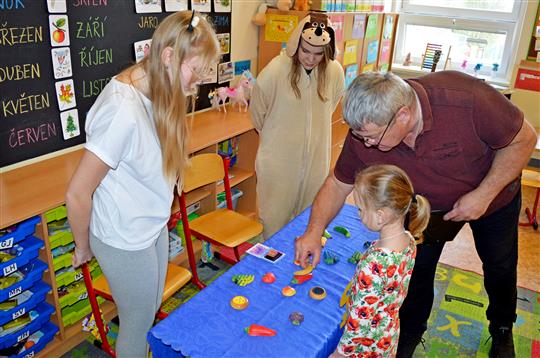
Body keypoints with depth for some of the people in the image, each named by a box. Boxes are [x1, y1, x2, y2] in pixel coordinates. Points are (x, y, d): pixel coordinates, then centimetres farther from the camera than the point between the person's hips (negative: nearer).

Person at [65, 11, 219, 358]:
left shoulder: (153, 92, -4)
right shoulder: (124, 112, -31)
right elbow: (77, 194, -23)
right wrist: (83, 248, -9)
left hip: (154, 226, 8)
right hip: (126, 242, -8)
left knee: (153, 313, 26)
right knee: (138, 325, 16)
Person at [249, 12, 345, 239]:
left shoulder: (335, 71, -9)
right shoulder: (275, 70, -19)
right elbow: (257, 112, -3)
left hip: (316, 158, 3)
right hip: (279, 159, -3)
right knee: (275, 216, 8)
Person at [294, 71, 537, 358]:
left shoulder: (465, 97, -42)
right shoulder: (365, 133, -31)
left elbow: (524, 139, -25)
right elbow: (338, 184, -16)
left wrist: (484, 194, -31)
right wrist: (314, 232, -25)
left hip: (493, 193, -1)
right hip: (429, 205, 2)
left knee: (500, 267, 18)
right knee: (417, 266, 7)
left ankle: (502, 329, 48)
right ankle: (410, 332, 36)